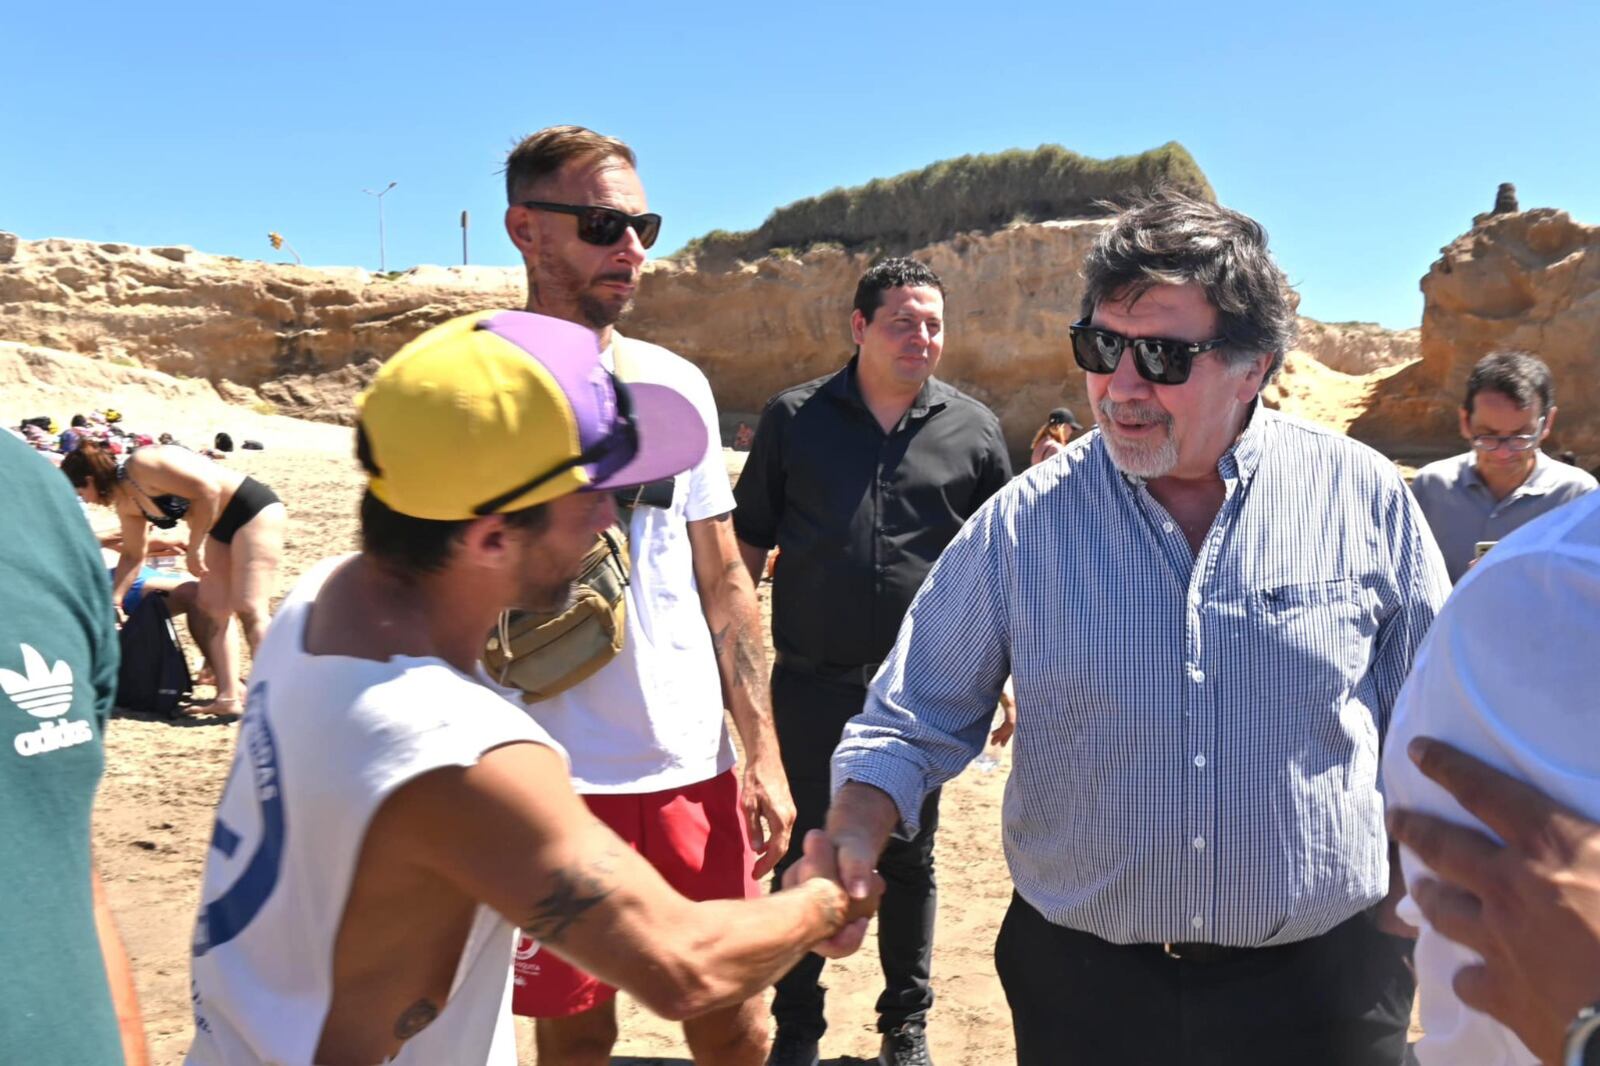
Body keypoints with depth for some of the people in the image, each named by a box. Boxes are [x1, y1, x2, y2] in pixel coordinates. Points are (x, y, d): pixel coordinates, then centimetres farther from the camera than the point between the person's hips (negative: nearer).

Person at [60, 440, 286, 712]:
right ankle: (228, 696, 3)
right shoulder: (126, 503, 8)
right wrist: (114, 601, 14)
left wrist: (194, 547, -21)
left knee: (248, 608, -17)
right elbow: (133, 556, 20)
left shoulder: (143, 465, -21)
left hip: (255, 510, -10)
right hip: (222, 528, 10)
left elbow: (208, 489, -28)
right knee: (213, 608, 5)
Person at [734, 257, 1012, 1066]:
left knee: (908, 860, 14)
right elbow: (747, 543, 5)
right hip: (811, 686, 0)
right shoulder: (794, 417, 0)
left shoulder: (973, 430, 2)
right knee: (805, 855, 11)